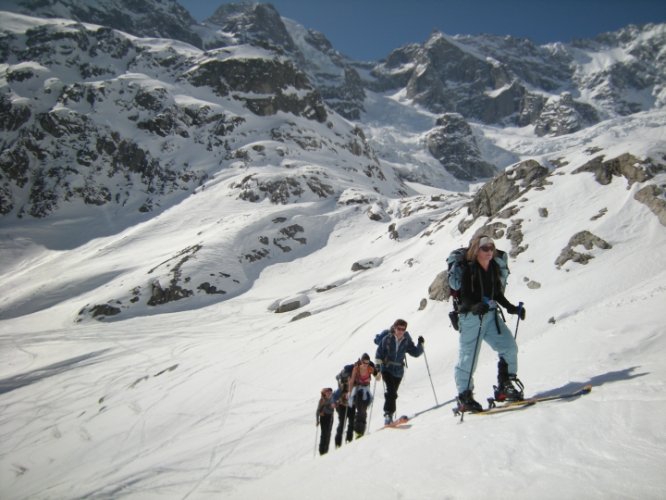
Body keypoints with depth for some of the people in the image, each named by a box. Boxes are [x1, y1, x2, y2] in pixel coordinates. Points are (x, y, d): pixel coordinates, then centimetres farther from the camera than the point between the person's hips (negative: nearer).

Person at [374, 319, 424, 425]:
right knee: (391, 391, -22)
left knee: (392, 394, 13)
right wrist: (378, 365, -16)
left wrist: (420, 344, -15)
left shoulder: (406, 341, 0)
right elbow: (379, 353, -8)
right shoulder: (387, 339, -10)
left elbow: (415, 353, 0)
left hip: (399, 370, 4)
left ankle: (388, 416, 27)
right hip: (386, 368, -4)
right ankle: (388, 413, -19)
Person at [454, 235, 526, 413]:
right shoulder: (468, 269, -12)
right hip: (471, 316, -6)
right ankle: (464, 397, 10)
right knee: (468, 357, -2)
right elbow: (465, 295, -18)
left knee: (509, 347, -4)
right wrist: (475, 306, -37)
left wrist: (512, 308, 10)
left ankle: (504, 388, 10)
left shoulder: (493, 268, 8)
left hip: (491, 314, 6)